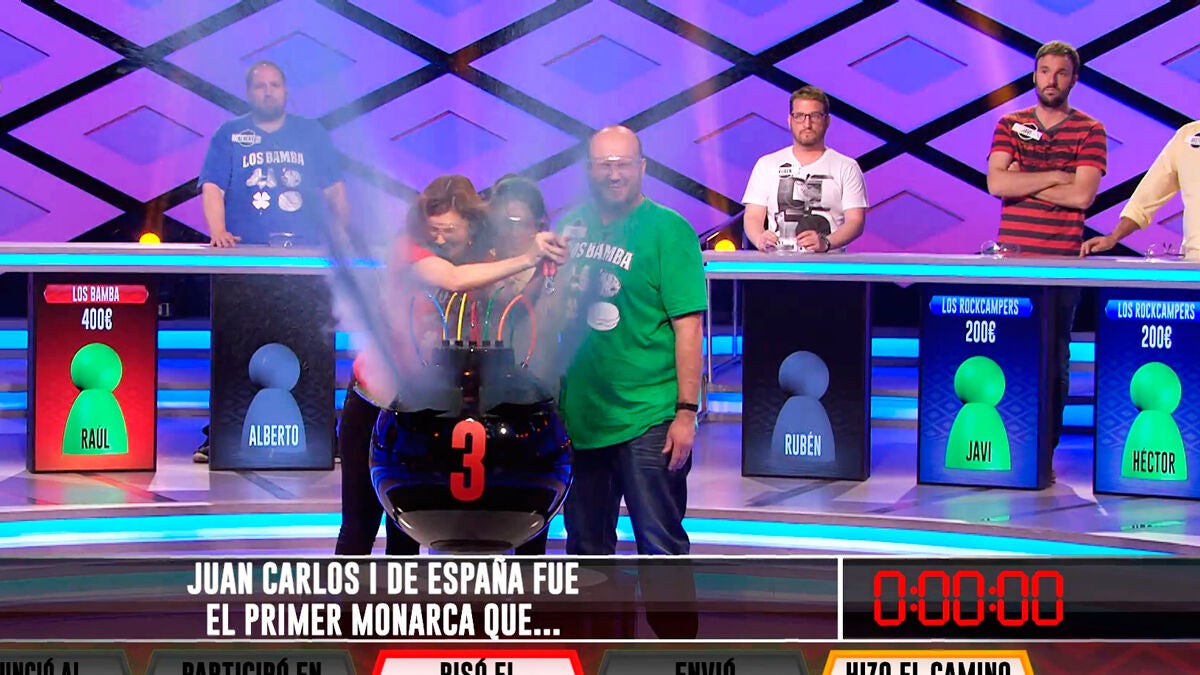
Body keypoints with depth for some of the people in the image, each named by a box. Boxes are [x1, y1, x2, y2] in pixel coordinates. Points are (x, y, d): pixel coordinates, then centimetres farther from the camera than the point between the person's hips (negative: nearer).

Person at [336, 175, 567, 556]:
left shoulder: (486, 270, -5)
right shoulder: (410, 252, -17)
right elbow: (452, 279, -38)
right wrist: (525, 260, -43)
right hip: (372, 406, -3)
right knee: (360, 524, 2)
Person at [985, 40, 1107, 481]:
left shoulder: (1089, 131, 4)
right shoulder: (1010, 125, 11)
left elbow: (1082, 195, -10)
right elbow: (996, 183, -4)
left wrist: (1021, 181, -5)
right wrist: (1055, 176, -7)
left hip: (1061, 260, -2)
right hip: (1010, 255, 2)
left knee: (1054, 358, 0)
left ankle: (1045, 453, 6)